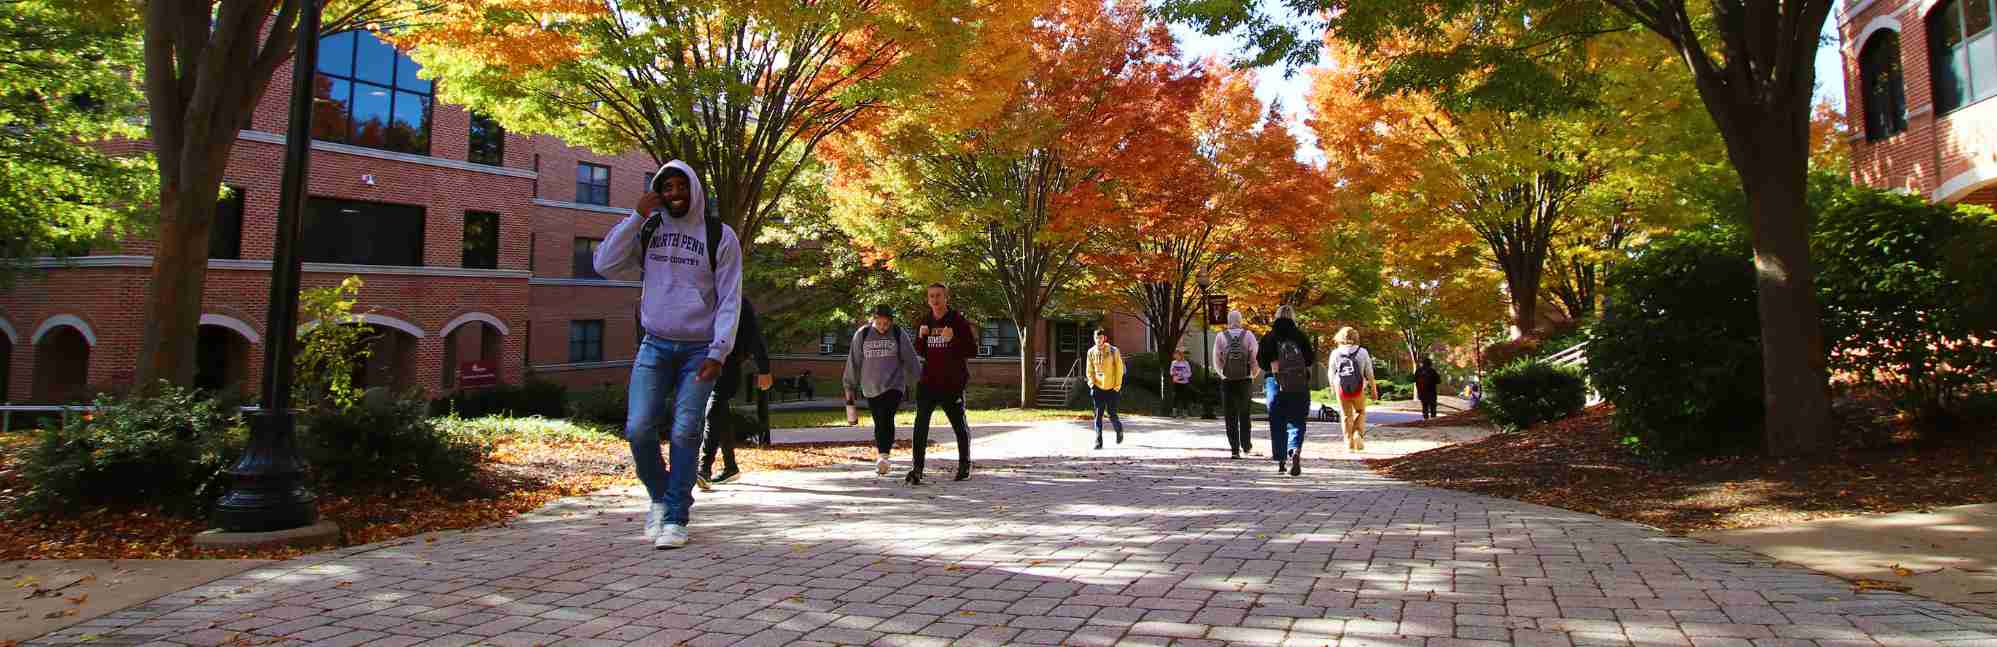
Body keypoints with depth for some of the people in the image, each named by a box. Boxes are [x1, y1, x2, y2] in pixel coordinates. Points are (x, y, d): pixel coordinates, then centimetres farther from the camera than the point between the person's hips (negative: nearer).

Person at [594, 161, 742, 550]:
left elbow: (730, 299, -4)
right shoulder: (646, 230, 8)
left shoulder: (720, 236, -1)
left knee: (684, 433, -6)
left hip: (699, 350, -2)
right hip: (655, 346, 2)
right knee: (639, 429, -7)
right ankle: (660, 498, 18)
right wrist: (636, 216, -8)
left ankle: (675, 517, 5)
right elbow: (604, 265, -4)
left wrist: (718, 352, -13)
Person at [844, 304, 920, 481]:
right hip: (870, 387, 2)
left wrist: (917, 383, 8)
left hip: (893, 385, -2)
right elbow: (853, 362, 7)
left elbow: (910, 360, 6)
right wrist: (850, 387, 10)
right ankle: (881, 450, 19)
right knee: (879, 422, 6)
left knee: (886, 419, -17)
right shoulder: (862, 334, 2)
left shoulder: (898, 334, 0)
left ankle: (883, 456, -25)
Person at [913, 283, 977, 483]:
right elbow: (919, 353, 15)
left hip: (953, 384, -3)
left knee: (960, 425, 12)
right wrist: (921, 337, -4)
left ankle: (965, 465, 30)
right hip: (928, 382, 3)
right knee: (921, 424, -10)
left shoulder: (959, 322, -6)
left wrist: (953, 340, -25)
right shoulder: (924, 322, 9)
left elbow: (973, 351, -11)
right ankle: (917, 469, -9)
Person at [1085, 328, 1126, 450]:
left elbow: (1119, 369, -4)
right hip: (1097, 388, 3)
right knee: (1098, 415, 0)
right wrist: (1092, 383, -1)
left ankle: (1119, 430, 31)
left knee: (1112, 414, 0)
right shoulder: (1091, 352, 2)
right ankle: (1098, 441, 3)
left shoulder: (1113, 351, -7)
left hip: (1111, 388, -2)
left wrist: (1117, 386, -7)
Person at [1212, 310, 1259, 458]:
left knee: (1230, 416, 5)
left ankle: (1234, 448, 1)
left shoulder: (1220, 337, -2)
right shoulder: (1249, 335, -3)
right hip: (1245, 380, 1)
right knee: (1244, 414, 18)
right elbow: (1255, 358, -6)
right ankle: (1246, 445, 19)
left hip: (1227, 381, 0)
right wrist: (1254, 374, 10)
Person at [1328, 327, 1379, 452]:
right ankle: (1358, 435, 4)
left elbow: (1332, 374, 4)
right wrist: (1374, 390, 7)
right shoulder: (1362, 352, -4)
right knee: (1360, 412, 21)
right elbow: (1369, 374, -3)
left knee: (1347, 416, 13)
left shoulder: (1335, 353, -2)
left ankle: (1349, 442, 15)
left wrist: (1333, 388, 20)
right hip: (1358, 390, -1)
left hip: (1341, 390, 1)